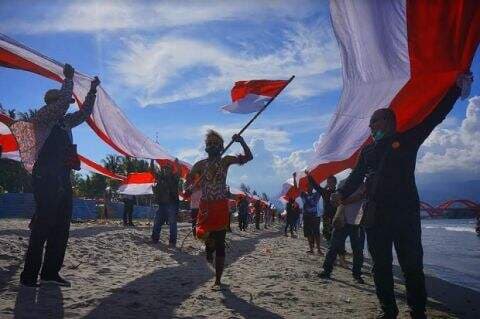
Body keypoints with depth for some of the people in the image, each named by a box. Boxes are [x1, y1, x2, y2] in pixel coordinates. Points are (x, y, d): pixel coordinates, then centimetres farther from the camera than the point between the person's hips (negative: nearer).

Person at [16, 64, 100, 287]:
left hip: (62, 179, 8)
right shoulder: (42, 116, 0)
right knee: (43, 227, -10)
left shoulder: (64, 122, 20)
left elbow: (84, 113, 30)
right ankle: (29, 276, -4)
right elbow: (64, 100, -14)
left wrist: (92, 90, 23)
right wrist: (69, 78, -2)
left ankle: (50, 272, 11)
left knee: (61, 227, 5)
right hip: (46, 178, -8)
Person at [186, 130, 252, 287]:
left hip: (221, 206, -1)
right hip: (205, 205, 1)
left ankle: (218, 280, 14)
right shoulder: (200, 164, 7)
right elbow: (188, 182, 7)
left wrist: (241, 141, -21)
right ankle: (209, 245, 21)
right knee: (201, 233, -19)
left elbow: (248, 157, -7)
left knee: (220, 244, 2)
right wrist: (190, 188, -16)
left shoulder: (226, 161, 3)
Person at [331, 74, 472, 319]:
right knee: (381, 266, 7)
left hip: (405, 212, -4)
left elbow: (435, 116, 2)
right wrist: (342, 193, -4)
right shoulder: (368, 150, 19)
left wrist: (456, 87, -1)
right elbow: (356, 176, 13)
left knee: (411, 264, -1)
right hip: (375, 214, 4)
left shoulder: (407, 139, 7)